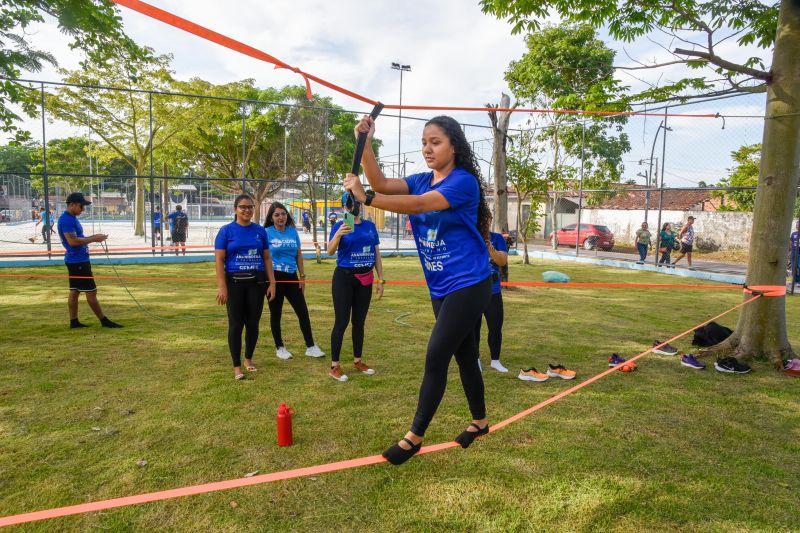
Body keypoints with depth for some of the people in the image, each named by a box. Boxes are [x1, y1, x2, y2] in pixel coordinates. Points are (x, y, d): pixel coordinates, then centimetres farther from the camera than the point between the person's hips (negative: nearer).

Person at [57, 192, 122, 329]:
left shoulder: (72, 218, 14)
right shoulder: (66, 219, -17)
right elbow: (72, 241, -24)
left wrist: (93, 237, 9)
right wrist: (93, 239, -18)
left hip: (77, 260, 10)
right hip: (78, 261, -10)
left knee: (74, 291, 12)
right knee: (91, 292, -4)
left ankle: (74, 321, 18)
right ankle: (104, 321, 1)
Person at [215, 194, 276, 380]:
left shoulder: (260, 230, 6)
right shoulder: (226, 230, -3)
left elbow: (267, 258, 9)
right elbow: (219, 260, -7)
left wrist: (272, 282, 3)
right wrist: (221, 286, -14)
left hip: (257, 282, 3)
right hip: (235, 283, -3)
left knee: (253, 323, 10)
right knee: (236, 324, 2)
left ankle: (249, 359, 29)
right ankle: (237, 366, 13)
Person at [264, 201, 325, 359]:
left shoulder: (293, 231, 7)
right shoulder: (267, 233, -4)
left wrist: (302, 275, 10)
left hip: (292, 277, 4)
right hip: (274, 277, -4)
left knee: (303, 312, 3)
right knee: (276, 313, 7)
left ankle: (310, 347, 12)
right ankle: (280, 348, 21)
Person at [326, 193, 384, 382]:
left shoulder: (370, 226, 7)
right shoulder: (339, 226, -5)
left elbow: (376, 254, 10)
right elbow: (330, 251, -19)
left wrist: (380, 279, 7)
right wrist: (338, 235, -38)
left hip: (365, 279, 4)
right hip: (344, 277, -4)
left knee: (359, 322, 13)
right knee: (341, 322, -3)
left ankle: (357, 361, 26)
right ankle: (334, 366, 6)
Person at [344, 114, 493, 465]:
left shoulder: (463, 181, -16)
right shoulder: (423, 181, 7)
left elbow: (418, 205, -31)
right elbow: (382, 183, -8)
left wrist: (365, 198, -38)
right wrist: (365, 144, -19)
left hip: (468, 286, -8)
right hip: (441, 288, 8)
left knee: (435, 358, -5)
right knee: (464, 355, 18)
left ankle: (414, 437, 9)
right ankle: (479, 422, 36)